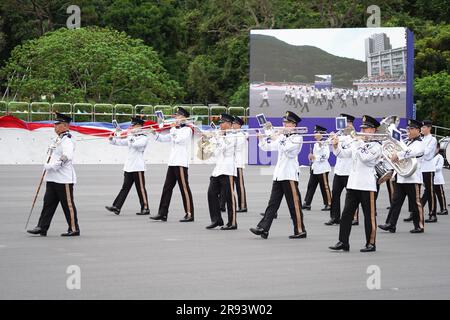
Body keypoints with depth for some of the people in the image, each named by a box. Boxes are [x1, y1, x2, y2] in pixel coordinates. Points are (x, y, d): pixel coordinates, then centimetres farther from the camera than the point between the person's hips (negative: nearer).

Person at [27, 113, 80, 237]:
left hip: (64, 179, -9)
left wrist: (50, 166, -22)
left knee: (68, 204, -1)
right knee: (48, 202, 7)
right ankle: (42, 228, 8)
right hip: (52, 179, 9)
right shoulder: (58, 140, 16)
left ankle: (74, 229, 8)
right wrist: (48, 167, 8)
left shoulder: (67, 140, -14)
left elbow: (66, 157, -27)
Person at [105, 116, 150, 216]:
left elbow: (136, 144, -22)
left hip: (138, 167, -7)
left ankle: (145, 208, 4)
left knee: (141, 188, -3)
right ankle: (116, 207, -3)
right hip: (128, 167, 7)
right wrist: (112, 139, -4)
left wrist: (130, 135, -17)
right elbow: (120, 142, 13)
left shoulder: (144, 138, -4)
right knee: (125, 187, 3)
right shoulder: (131, 137, 17)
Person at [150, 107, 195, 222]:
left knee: (184, 188, -6)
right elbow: (165, 138, 18)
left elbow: (178, 139, -20)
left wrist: (174, 128, -7)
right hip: (172, 162, 8)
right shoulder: (175, 129, 18)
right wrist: (155, 133, 3)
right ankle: (162, 213, 8)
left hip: (181, 163, -8)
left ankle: (189, 214, -3)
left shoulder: (187, 129, -6)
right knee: (167, 187, 6)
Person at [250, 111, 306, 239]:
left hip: (290, 175, -7)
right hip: (278, 175, 7)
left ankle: (300, 230, 3)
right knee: (273, 203, 3)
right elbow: (265, 147, 18)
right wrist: (262, 137, 3)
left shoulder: (297, 138, -3)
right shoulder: (281, 137, 17)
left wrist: (277, 138, -12)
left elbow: (287, 148, -21)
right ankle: (263, 228, -1)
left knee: (294, 204, -4)